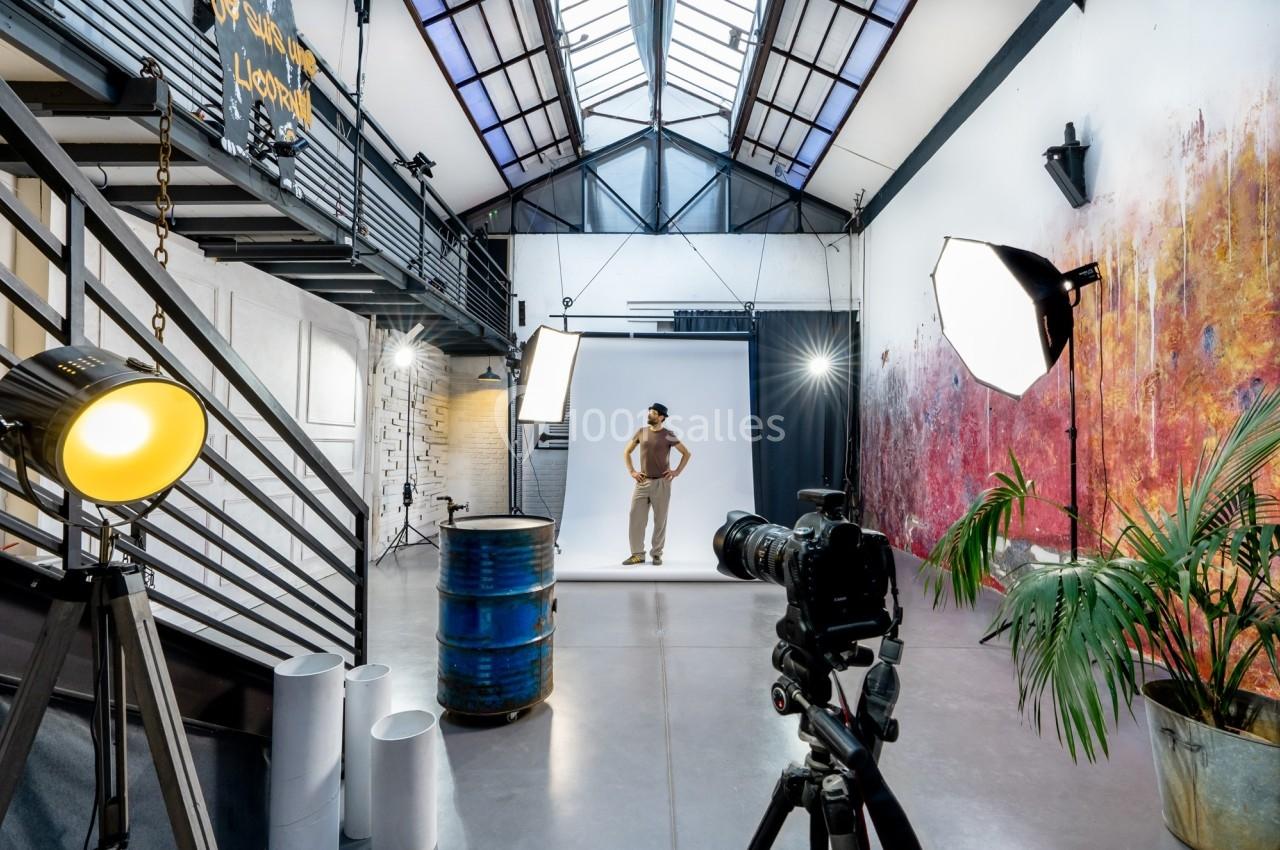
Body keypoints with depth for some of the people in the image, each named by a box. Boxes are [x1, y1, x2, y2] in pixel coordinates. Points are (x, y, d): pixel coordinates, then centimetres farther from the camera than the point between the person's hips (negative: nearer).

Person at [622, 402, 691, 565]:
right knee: (636, 518, -1)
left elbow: (687, 453, 3)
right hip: (643, 482, 3)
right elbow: (626, 452, 16)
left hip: (662, 483, -3)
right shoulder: (641, 432, 5)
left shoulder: (668, 436, -4)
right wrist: (631, 472, 6)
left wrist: (677, 472, -3)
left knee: (660, 520, 4)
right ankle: (637, 554, 8)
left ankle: (656, 554, 16)